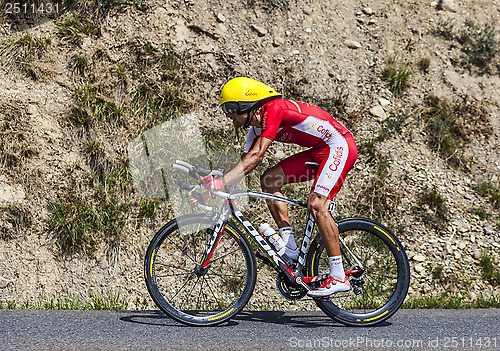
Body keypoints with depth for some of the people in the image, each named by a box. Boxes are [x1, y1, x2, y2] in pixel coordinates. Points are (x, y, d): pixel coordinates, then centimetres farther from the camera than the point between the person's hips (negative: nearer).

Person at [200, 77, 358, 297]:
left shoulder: (274, 110, -22)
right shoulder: (257, 127, 5)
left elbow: (256, 157, -30)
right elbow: (245, 164, 5)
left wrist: (222, 183, -34)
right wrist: (211, 189, -4)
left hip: (339, 146, -10)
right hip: (319, 151, 10)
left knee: (316, 205, -21)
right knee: (270, 179, 0)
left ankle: (338, 277, -16)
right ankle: (290, 247, 0)